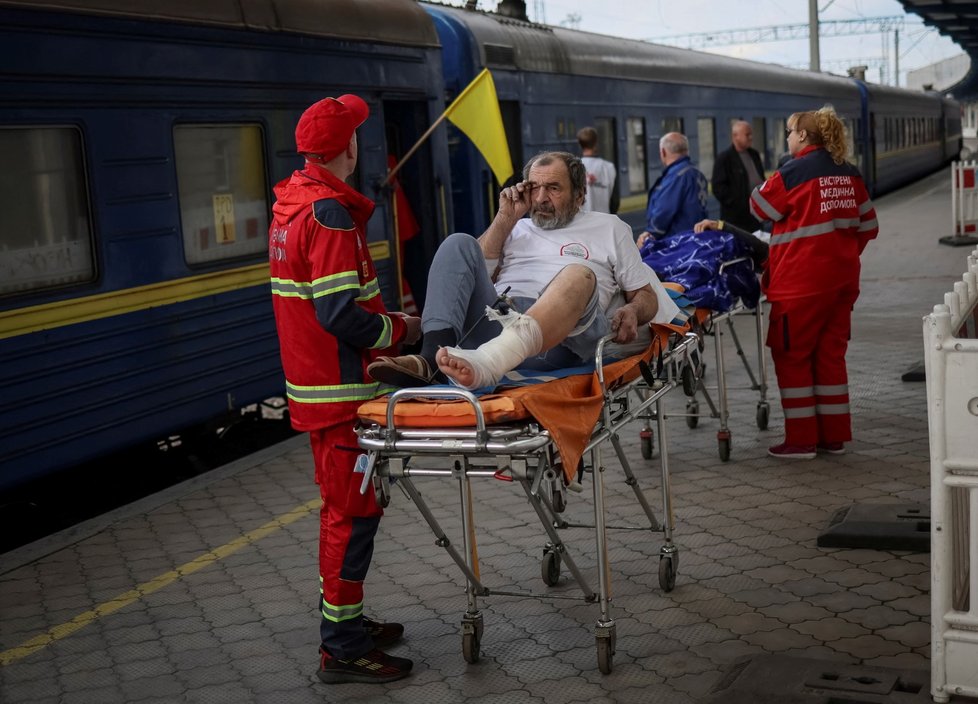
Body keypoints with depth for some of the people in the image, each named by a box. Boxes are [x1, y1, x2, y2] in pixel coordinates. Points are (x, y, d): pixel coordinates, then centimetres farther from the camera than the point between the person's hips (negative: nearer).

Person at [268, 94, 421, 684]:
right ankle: (343, 649, 6)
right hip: (341, 391, -10)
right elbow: (340, 315, -26)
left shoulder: (290, 205, 11)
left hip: (313, 385, 10)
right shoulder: (330, 213, -20)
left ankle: (346, 621, 31)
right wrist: (403, 329, -11)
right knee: (353, 512, -2)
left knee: (345, 505, 20)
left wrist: (385, 315, 10)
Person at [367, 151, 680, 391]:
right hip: (496, 317, 3)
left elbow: (648, 296, 22)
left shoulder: (608, 228, 27)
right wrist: (505, 219, 16)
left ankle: (484, 364, -59)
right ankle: (433, 356, -38)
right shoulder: (517, 229, 32)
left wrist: (632, 311, -2)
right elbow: (476, 275, 18)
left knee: (579, 274, -34)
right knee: (459, 243, -15)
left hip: (562, 337, -3)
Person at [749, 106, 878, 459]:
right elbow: (868, 225, 12)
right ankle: (834, 436, 18)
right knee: (831, 354, 13)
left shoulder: (794, 172, -11)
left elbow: (759, 207, 2)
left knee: (792, 355, 4)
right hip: (843, 279, 7)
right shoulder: (849, 174, 8)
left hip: (802, 282, -7)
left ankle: (802, 439, 5)